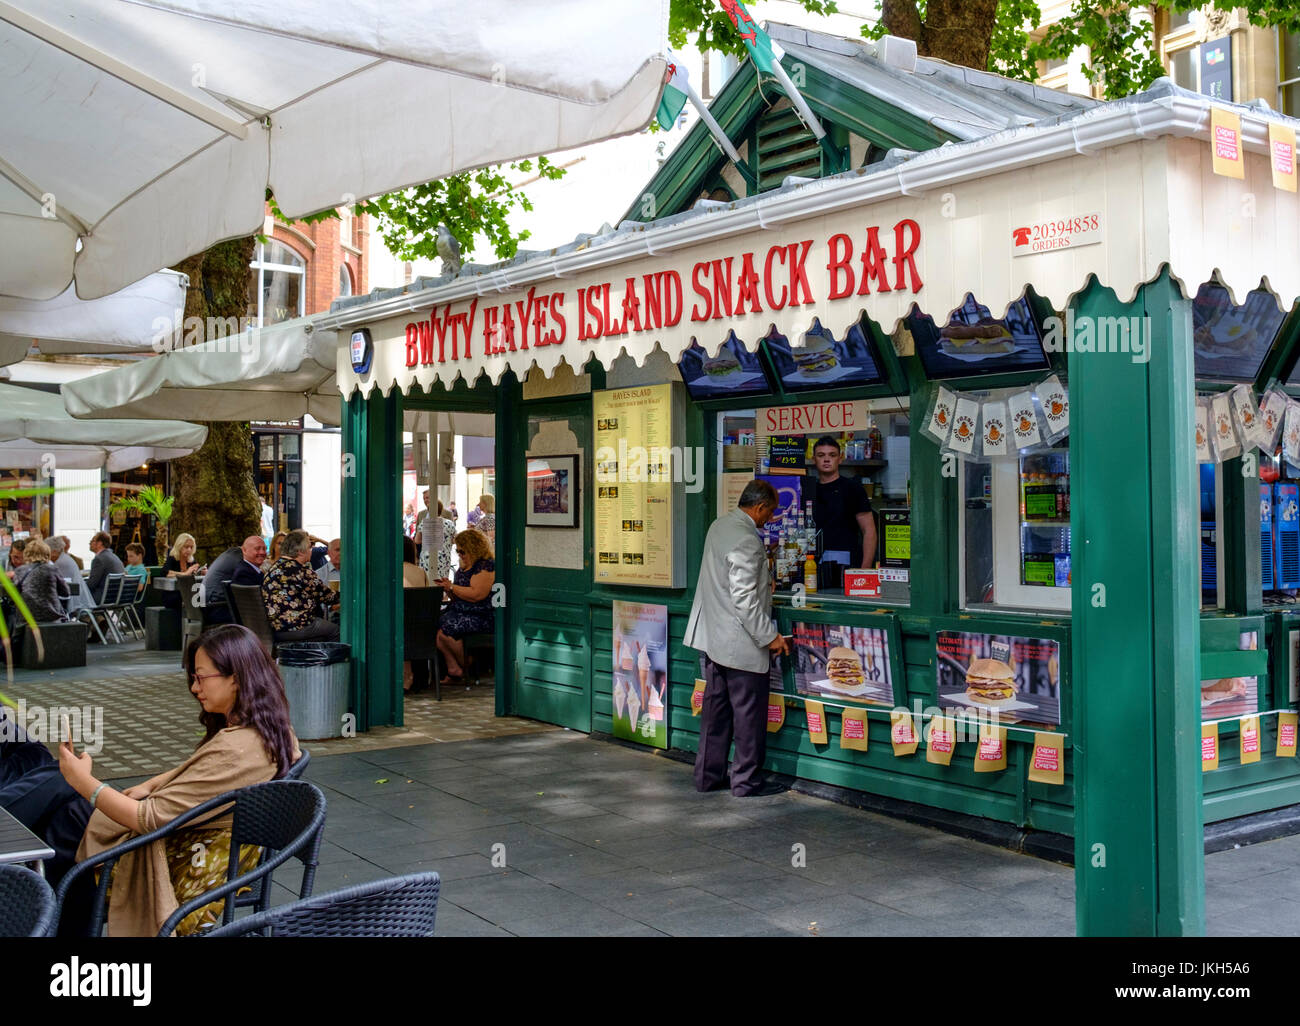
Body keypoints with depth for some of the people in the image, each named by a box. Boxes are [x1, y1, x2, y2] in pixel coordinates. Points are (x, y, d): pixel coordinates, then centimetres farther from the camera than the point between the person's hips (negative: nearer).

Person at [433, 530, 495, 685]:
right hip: (459, 613, 9)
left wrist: (452, 587, -11)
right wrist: (448, 589, 6)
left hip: (480, 617, -9)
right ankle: (452, 669, -21)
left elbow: (477, 594, -20)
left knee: (445, 630, -29)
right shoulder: (464, 568, 21)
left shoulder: (486, 566, -8)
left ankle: (467, 669, -9)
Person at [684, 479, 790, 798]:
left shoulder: (719, 526, 8)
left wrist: (763, 581, 35)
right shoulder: (746, 540, -22)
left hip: (713, 637, 9)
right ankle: (747, 780, 12)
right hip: (740, 642, -9)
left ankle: (708, 775, 23)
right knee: (749, 711, 3)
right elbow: (744, 598, -23)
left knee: (715, 709, 16)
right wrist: (769, 636, -16)